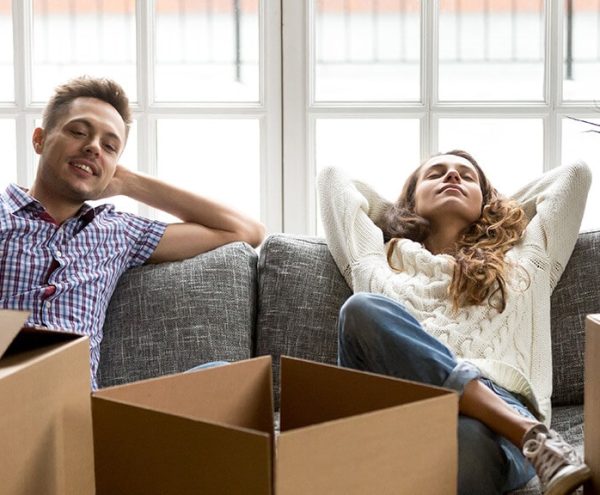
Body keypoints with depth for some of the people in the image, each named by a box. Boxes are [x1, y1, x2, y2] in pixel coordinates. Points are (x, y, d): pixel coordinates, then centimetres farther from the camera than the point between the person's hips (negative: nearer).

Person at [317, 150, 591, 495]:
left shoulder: (523, 260, 36)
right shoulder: (379, 262, 36)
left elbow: (575, 173, 46)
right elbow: (332, 177, 47)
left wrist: (496, 209, 54)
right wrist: (400, 218, 55)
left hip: (499, 408, -2)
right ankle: (530, 435, -37)